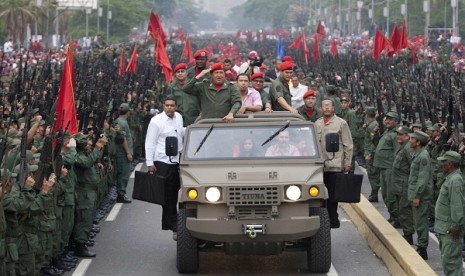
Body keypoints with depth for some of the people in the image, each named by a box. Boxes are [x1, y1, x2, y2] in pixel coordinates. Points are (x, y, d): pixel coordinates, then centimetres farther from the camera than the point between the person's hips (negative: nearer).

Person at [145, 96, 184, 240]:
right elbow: (150, 143, -7)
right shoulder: (156, 121, -8)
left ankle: (167, 223, 22)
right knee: (167, 195, -2)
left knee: (174, 195, 10)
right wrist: (149, 163, -11)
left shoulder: (178, 117, 10)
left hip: (177, 161, 6)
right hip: (163, 162, -6)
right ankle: (174, 226, 1)